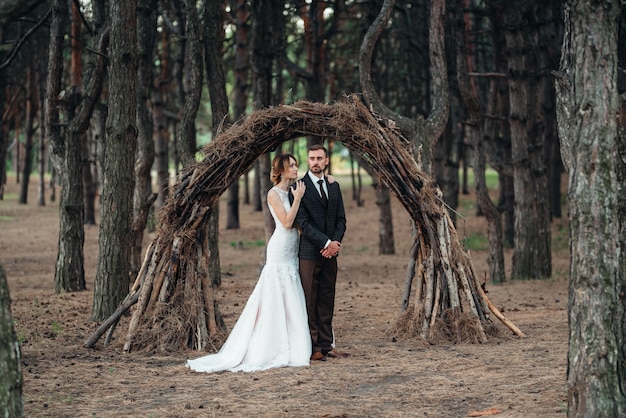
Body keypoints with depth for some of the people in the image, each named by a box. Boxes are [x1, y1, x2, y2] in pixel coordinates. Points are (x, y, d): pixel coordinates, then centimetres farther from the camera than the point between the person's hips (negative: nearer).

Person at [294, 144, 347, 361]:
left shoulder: (334, 186, 13)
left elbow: (341, 219, 12)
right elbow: (302, 222, -12)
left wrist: (335, 242, -6)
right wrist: (326, 243, -16)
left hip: (330, 252, 6)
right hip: (309, 252, -6)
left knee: (327, 301, 8)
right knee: (310, 301, -4)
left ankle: (326, 345, 12)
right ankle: (312, 348, -1)